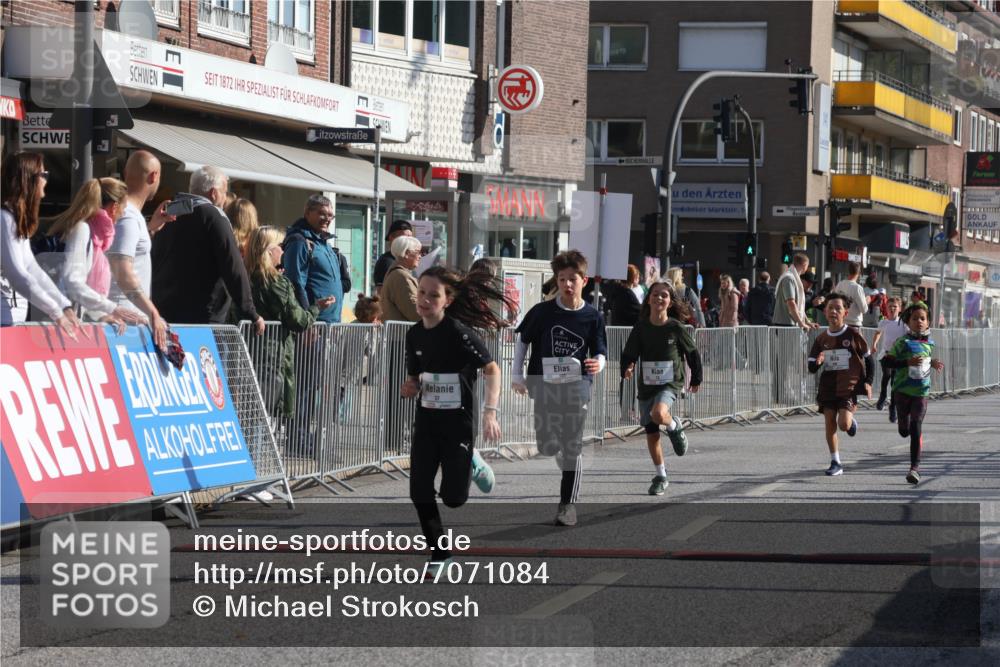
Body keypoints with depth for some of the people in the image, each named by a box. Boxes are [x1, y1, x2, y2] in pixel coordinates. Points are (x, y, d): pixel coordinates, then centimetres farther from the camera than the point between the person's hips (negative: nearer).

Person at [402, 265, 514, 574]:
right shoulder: (415, 334, 2)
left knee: (453, 497, -3)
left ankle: (471, 465, 31)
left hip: (458, 421, -5)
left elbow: (491, 369, -16)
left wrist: (490, 411, -27)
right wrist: (410, 388, -10)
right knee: (420, 492, -2)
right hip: (427, 420, 5)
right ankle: (439, 554, 15)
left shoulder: (459, 332, -17)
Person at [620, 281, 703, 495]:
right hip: (646, 384, 3)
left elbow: (692, 353, 5)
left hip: (670, 383, -3)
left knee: (659, 414, -33)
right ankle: (661, 476, 22)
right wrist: (627, 368, -22)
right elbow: (629, 354, 0)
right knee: (651, 433, 7)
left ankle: (675, 428, 3)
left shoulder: (676, 328, -6)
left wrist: (696, 379, 12)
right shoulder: (640, 328, -2)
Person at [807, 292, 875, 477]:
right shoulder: (821, 339, 6)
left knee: (844, 423, -18)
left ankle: (852, 420, 19)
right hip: (827, 387, 4)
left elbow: (868, 359, 5)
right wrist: (818, 362, -15)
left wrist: (868, 382, -2)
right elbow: (812, 368, 8)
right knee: (830, 423, 1)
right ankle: (835, 463, 11)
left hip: (848, 387, -4)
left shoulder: (853, 335, -4)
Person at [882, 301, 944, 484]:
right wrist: (907, 362, -23)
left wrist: (933, 364, 9)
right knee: (904, 431, 9)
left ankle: (915, 467, -8)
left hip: (921, 392, 1)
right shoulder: (902, 343, -6)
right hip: (902, 390, -1)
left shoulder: (929, 343, 8)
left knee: (916, 428, -8)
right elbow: (888, 362, -13)